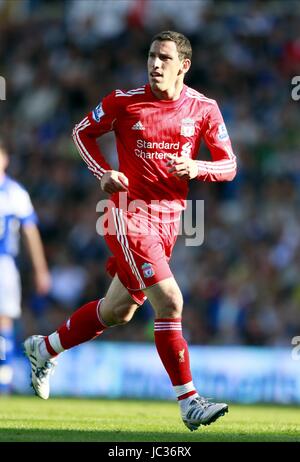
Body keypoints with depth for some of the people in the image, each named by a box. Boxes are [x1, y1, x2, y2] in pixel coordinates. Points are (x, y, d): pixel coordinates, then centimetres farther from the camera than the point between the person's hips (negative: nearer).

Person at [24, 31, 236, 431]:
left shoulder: (204, 109, 0)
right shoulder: (124, 101, -6)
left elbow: (228, 165, 4)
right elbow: (83, 132, 9)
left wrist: (196, 168, -17)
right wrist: (103, 173, -6)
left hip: (168, 219, 5)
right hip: (129, 213, -5)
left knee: (118, 311, 15)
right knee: (169, 302, -18)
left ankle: (45, 348, 39)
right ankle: (189, 402, -14)